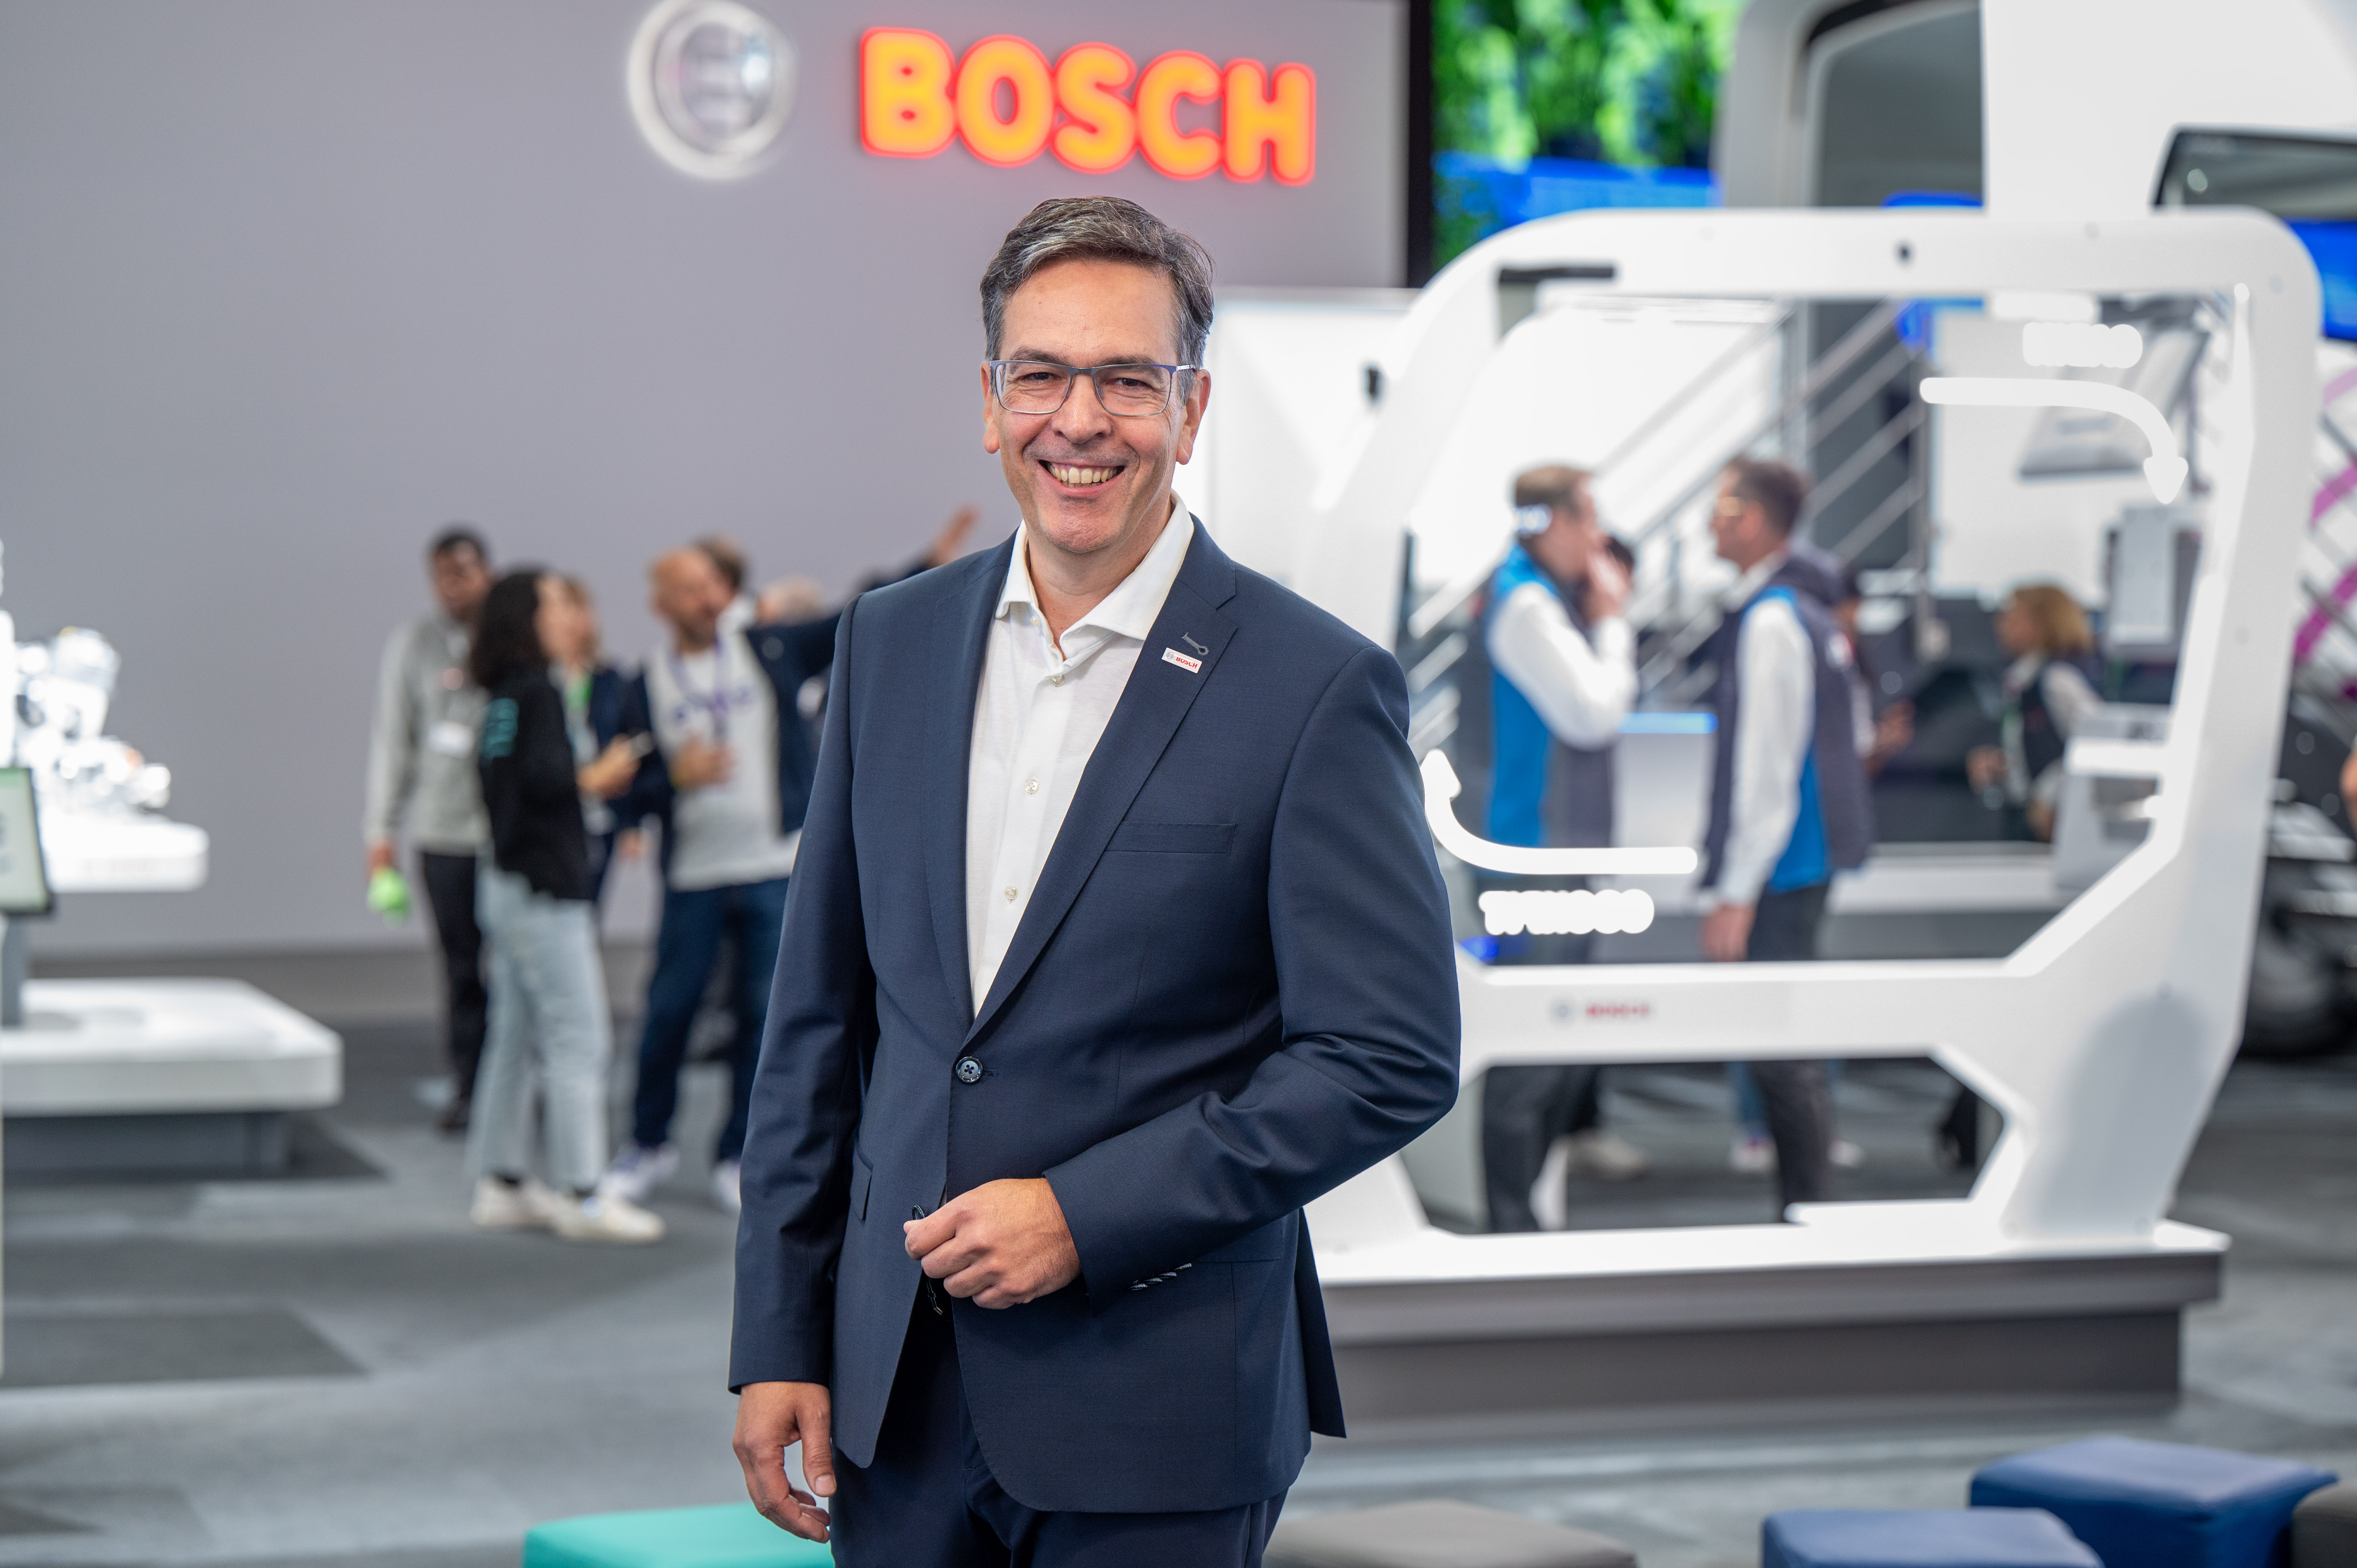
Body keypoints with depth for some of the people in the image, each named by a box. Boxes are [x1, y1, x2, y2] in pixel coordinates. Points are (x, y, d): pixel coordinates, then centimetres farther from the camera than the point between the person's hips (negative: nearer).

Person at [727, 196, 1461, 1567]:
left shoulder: (1318, 688, -9)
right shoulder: (892, 642, 6)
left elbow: (1395, 1058, -11)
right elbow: (822, 1016, 10)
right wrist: (778, 1340, 6)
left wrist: (1086, 1215, -15)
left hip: (1156, 1415, -4)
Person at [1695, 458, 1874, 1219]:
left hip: (1779, 868, -10)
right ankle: (1803, 1216, 19)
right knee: (1785, 1047, 14)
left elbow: (1763, 763, -19)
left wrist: (1736, 893, -19)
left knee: (1783, 1054, -6)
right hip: (1803, 862, 10)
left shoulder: (1769, 621, -16)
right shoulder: (1803, 610, 14)